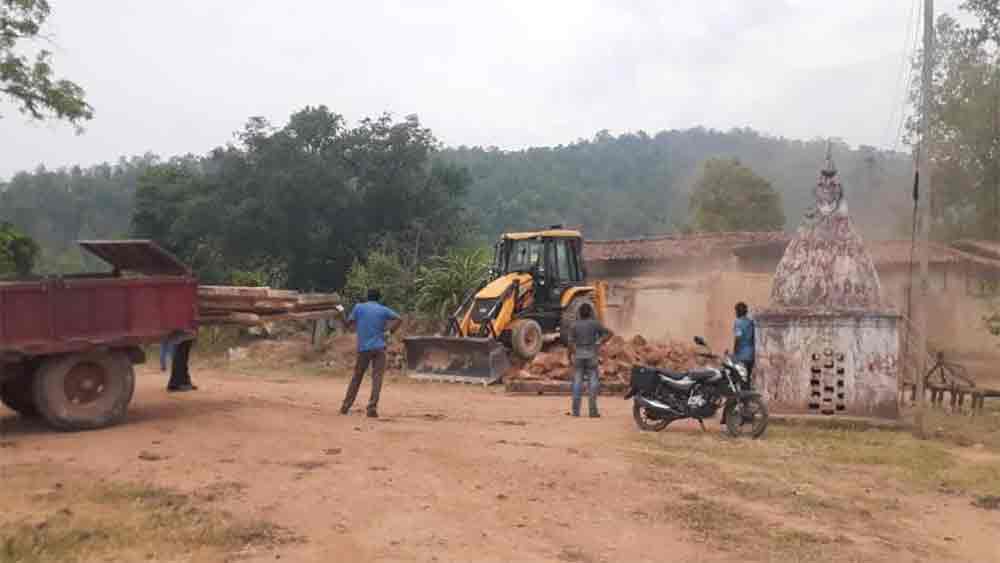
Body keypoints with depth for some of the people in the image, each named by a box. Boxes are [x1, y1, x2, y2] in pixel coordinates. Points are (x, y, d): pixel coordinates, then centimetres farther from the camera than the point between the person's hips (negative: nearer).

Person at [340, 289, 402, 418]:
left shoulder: (358, 307, 5)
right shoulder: (383, 310, 5)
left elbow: (349, 323, 6)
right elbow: (398, 319, -2)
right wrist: (389, 330, 7)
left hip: (363, 348, 1)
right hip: (379, 348, -1)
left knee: (357, 377, 12)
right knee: (377, 377, -3)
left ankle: (346, 406, 15)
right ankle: (372, 407, -14)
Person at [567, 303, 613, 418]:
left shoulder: (574, 325, 0)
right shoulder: (595, 323, -3)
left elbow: (571, 343, -4)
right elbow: (608, 333, -5)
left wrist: (570, 356, 5)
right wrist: (600, 343, 1)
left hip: (578, 355, 2)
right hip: (591, 355, -2)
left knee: (577, 382, 6)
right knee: (593, 382, 2)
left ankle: (576, 410, 5)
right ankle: (593, 410, -2)